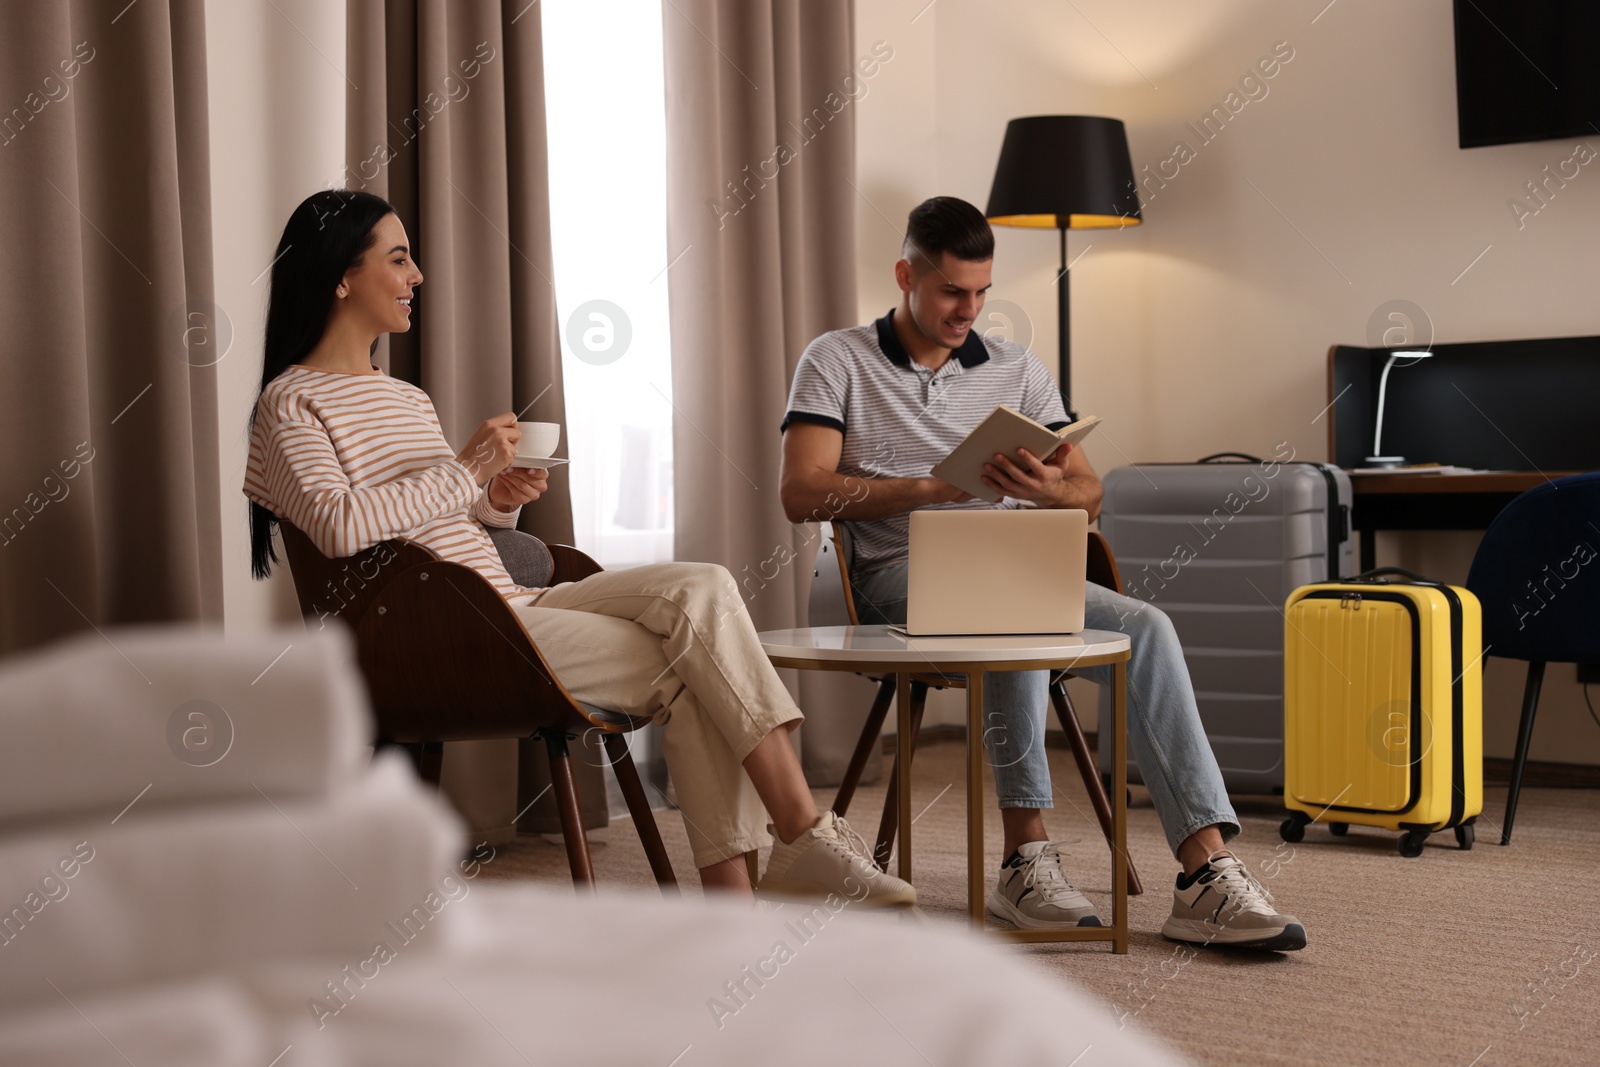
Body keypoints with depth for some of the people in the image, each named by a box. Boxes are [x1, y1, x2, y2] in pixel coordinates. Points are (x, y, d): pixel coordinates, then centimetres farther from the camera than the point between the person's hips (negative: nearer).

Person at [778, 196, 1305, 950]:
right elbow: (802, 493, -6)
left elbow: (1089, 493, 12)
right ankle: (1027, 853, -33)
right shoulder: (837, 362, 7)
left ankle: (1208, 875, -32)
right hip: (900, 574, -4)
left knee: (1146, 628, -24)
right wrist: (931, 487, -17)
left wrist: (1049, 489, -14)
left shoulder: (1016, 369, 17)